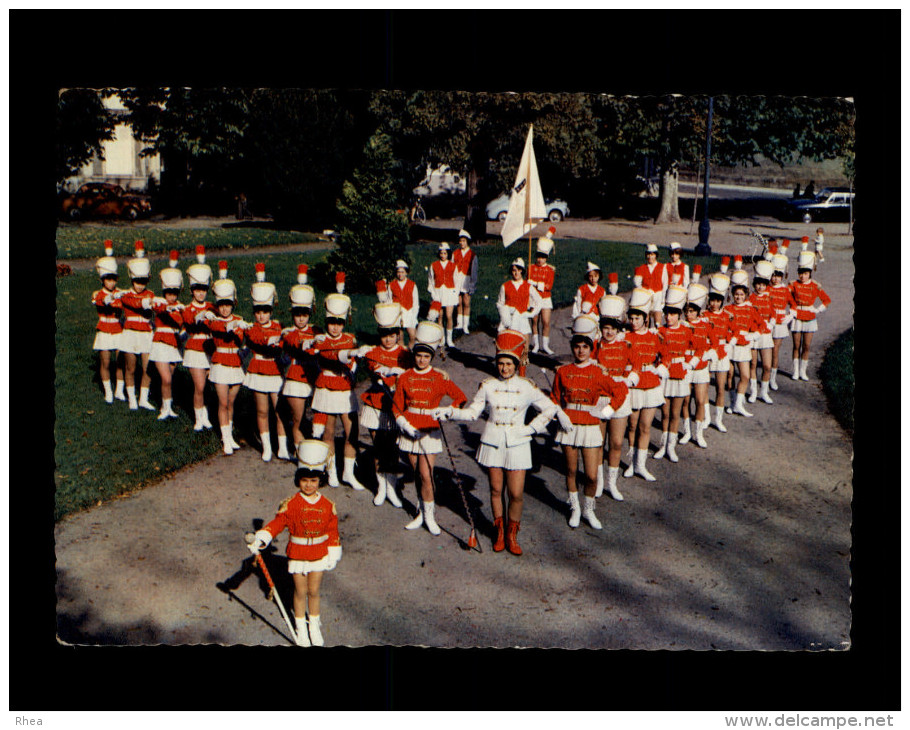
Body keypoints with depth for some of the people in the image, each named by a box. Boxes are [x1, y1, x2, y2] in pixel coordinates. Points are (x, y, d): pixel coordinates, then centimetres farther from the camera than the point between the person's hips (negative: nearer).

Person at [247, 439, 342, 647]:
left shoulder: (328, 505, -6)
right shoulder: (290, 504, -12)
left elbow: (333, 532, 2)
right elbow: (277, 524, -12)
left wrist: (333, 556, 6)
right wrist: (260, 539, -28)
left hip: (319, 554, 1)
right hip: (297, 554, -1)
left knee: (314, 592, 11)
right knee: (300, 592, 10)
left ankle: (315, 626, 31)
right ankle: (301, 628, 29)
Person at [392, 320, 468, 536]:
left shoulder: (440, 378, -3)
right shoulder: (405, 377, 1)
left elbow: (460, 398, 4)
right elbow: (397, 406, 4)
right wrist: (405, 425, -10)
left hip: (430, 431, -2)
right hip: (410, 431, 2)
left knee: (426, 475, -7)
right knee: (417, 473, 10)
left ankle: (429, 515, 7)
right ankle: (422, 512, 23)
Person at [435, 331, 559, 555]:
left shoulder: (527, 387, -3)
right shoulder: (488, 386, 0)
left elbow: (550, 409, 6)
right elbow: (472, 412, 3)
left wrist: (532, 428, -3)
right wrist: (450, 412, -11)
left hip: (517, 444, -1)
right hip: (492, 442, 1)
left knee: (516, 494, -4)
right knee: (496, 490, 9)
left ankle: (512, 535, 16)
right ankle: (500, 532, 27)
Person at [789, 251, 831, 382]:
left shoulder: (815, 286, 0)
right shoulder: (794, 284, -2)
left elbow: (827, 300, 10)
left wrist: (818, 310, 1)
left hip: (810, 319, 1)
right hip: (796, 319, -1)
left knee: (806, 346, 2)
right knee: (796, 346, 3)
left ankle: (803, 371, 14)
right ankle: (795, 371, 13)